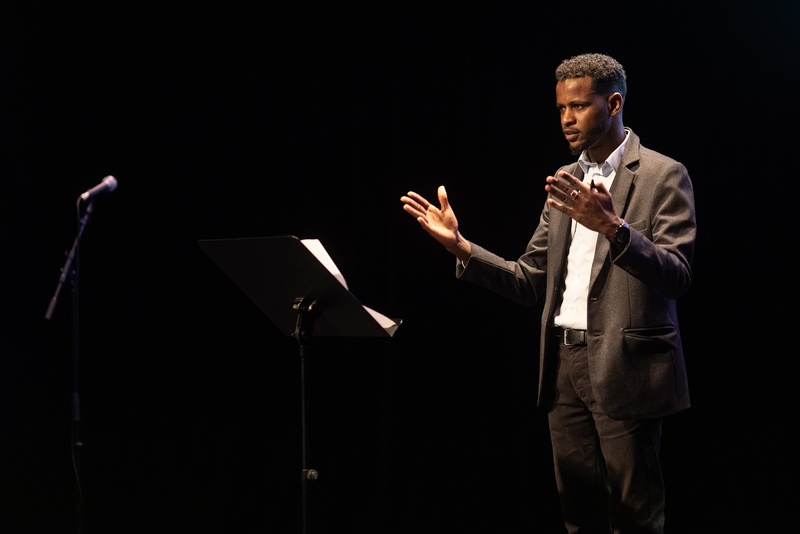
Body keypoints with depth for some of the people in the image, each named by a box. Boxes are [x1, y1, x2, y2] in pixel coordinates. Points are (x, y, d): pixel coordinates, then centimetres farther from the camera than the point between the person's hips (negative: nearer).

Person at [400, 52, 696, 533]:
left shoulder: (663, 176, -4)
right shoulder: (565, 183, 16)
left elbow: (676, 277, -16)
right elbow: (530, 282, 13)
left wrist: (613, 227, -31)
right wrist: (460, 246, 0)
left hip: (624, 368, -6)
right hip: (565, 365, 6)